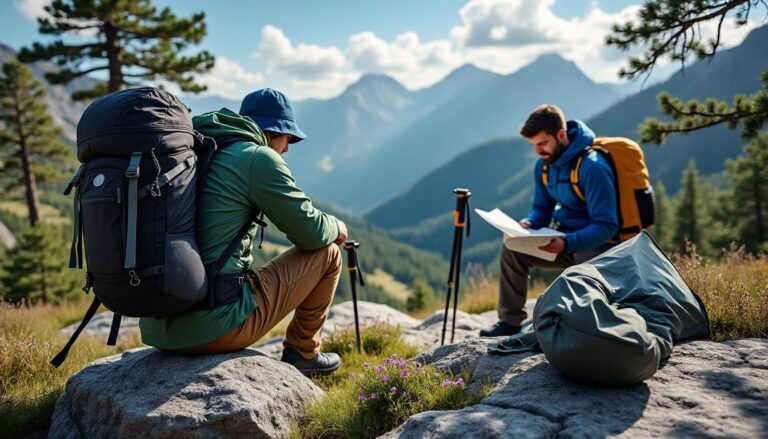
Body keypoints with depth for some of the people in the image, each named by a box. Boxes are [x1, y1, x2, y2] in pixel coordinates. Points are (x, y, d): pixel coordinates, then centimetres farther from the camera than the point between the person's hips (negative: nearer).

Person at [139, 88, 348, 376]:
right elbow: (311, 232, -4)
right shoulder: (259, 157, -8)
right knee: (327, 253, 8)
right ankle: (302, 353, 22)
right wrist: (336, 227, 18)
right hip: (214, 328, -8)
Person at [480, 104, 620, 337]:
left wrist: (566, 244, -37)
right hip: (565, 238, 7)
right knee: (512, 248, -8)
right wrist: (528, 224, -13)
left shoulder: (592, 167, -23)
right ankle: (510, 320, 1)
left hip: (596, 244, -7)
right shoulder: (544, 164, 1)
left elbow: (606, 227, -24)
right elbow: (542, 209, 11)